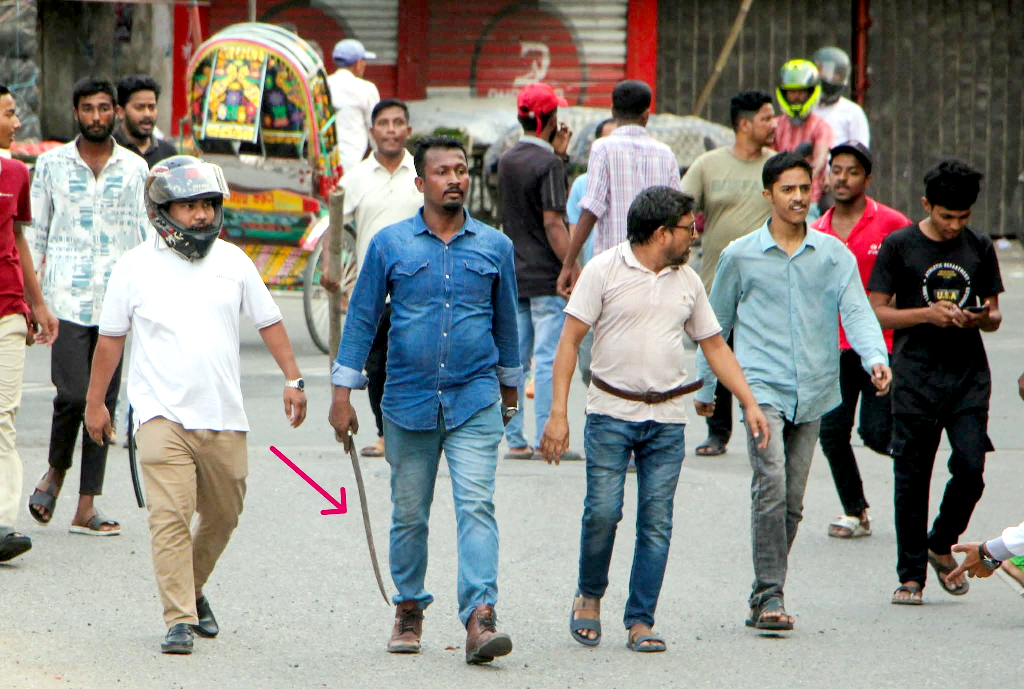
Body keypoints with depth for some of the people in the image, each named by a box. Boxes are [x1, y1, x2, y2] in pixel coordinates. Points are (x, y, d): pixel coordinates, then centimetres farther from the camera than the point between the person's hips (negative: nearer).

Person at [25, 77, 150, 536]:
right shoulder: (52, 164, 6)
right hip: (68, 297, -2)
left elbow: (145, 237, 13)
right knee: (73, 393, -13)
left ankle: (86, 508, 4)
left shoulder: (135, 169, 10)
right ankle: (56, 472, 15)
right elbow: (35, 235, 9)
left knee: (104, 400, 1)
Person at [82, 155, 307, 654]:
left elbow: (268, 322, 16)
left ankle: (192, 590, 35)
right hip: (162, 412, -3)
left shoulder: (233, 262, 8)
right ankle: (179, 619, -13)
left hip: (224, 416, 3)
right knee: (170, 515, -14)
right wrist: (94, 401, 10)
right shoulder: (136, 267, 1)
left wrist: (292, 378, 8)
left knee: (222, 515, 11)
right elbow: (110, 337, 9)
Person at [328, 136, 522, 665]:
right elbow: (361, 318, 6)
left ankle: (480, 618, -22)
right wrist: (343, 392, 2)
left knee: (476, 507, -14)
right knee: (409, 514, 10)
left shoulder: (495, 246, 6)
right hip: (408, 399, 1)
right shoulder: (390, 244, 2)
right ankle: (409, 610, 28)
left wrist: (510, 385, 25)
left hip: (475, 401, 0)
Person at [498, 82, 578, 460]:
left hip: (512, 274, 7)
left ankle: (514, 440, 9)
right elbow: (553, 223, -18)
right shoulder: (548, 165, -13)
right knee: (548, 358, -5)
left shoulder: (507, 160, 10)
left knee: (514, 358, 8)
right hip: (546, 276, -7)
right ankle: (547, 439, -6)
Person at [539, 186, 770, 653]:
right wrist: (558, 412, -10)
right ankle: (589, 596, 15)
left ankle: (640, 622, 5)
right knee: (603, 511, -10)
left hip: (667, 420, 4)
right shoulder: (605, 271, -3)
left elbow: (715, 346, 18)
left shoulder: (687, 281, 11)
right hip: (610, 413, -4)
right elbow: (569, 340, -3)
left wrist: (750, 403, 10)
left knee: (656, 522, -1)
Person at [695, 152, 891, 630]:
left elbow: (856, 312, -2)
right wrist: (705, 387, 19)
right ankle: (769, 595, -18)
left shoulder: (834, 255, 8)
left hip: (813, 391, 3)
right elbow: (716, 326, 15)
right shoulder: (740, 256, 5)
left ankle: (765, 596, 17)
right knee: (771, 484, -19)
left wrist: (875, 357, -21)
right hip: (762, 386, -3)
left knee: (792, 501, 6)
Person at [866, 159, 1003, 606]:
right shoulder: (899, 246, 1)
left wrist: (979, 318, -9)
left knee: (970, 469, -9)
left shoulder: (980, 249, 9)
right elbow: (877, 313, 0)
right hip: (916, 378, -2)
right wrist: (927, 314, -14)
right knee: (912, 479, -1)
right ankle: (911, 575, 8)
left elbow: (994, 317, 15)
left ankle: (942, 545, 17)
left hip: (968, 375, 2)